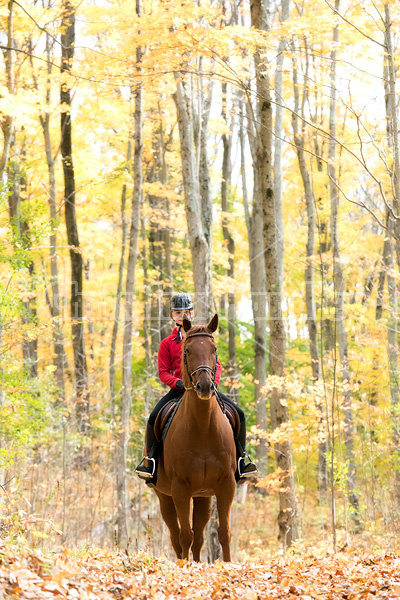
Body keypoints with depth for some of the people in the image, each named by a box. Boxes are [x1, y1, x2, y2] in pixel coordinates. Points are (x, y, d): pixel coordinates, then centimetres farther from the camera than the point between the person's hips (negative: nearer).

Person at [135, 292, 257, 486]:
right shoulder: (167, 343, 8)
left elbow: (216, 364, 11)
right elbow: (163, 372, 5)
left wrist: (213, 382, -10)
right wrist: (179, 382, -15)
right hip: (179, 389, -1)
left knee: (238, 413, -16)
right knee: (154, 417, -26)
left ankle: (240, 458, -4)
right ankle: (150, 459, -8)